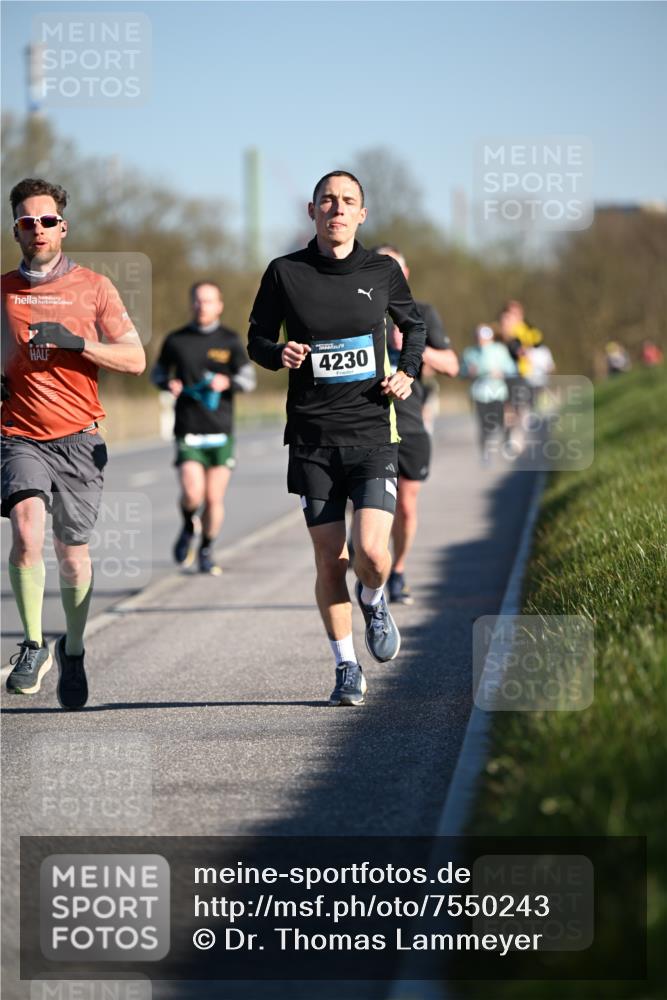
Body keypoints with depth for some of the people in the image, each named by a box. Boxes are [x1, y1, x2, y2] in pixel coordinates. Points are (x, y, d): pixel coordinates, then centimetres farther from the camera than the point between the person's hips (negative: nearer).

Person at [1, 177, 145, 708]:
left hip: (78, 436, 0)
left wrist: (75, 343, -12)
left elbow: (135, 359, 1)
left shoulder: (94, 286, 4)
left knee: (73, 552, 5)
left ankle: (73, 650, 28)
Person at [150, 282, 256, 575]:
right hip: (188, 430, -1)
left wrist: (227, 382, -18)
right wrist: (169, 383, -5)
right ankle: (189, 526, 16)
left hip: (221, 432, 1)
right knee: (192, 493, -17)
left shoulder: (230, 341, 5)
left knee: (214, 499, 3)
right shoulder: (176, 340, 5)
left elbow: (248, 380, 3)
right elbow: (158, 373, 17)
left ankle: (207, 552, 24)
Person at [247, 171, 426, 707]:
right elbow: (258, 338, 11)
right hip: (313, 437, 1)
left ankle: (374, 602, 21)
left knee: (372, 551, -15)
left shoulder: (383, 272, 4)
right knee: (329, 559, 2)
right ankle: (347, 668, 19)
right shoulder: (285, 273, 1)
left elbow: (415, 325, 21)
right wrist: (278, 353, -11)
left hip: (372, 432, 0)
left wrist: (408, 372, 3)